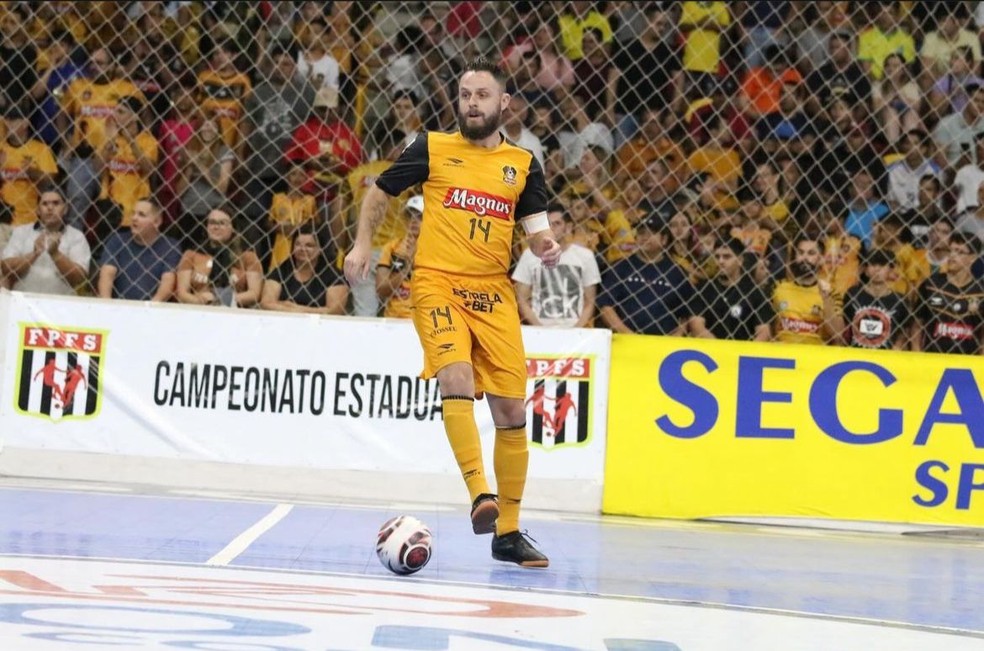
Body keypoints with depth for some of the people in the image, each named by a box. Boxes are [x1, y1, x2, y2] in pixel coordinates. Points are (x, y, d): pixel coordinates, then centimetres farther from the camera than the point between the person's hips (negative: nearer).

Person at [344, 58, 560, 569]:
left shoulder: (522, 164, 12)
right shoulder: (433, 148, 7)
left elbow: (536, 228, 10)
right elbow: (380, 192, 17)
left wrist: (546, 248, -12)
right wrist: (363, 243, 5)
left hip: (493, 292, 3)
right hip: (438, 282, -3)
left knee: (511, 409, 1)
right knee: (457, 378, -28)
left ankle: (508, 532, 11)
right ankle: (479, 495, -34)